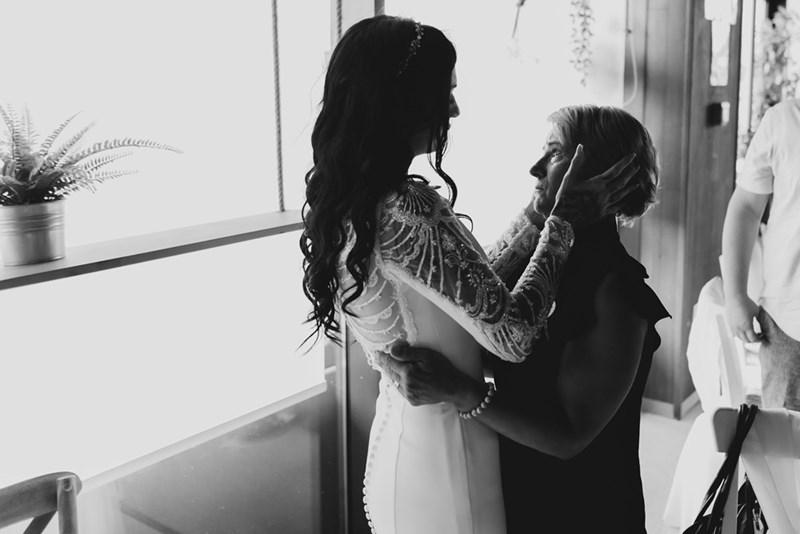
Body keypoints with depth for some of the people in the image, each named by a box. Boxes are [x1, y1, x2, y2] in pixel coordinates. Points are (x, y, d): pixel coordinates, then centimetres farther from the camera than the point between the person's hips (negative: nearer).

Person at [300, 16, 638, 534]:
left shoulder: (346, 203, 2)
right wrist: (564, 220, -14)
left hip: (396, 434, 9)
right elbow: (512, 333, -24)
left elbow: (473, 289, 8)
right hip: (442, 448, -8)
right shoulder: (406, 210, -26)